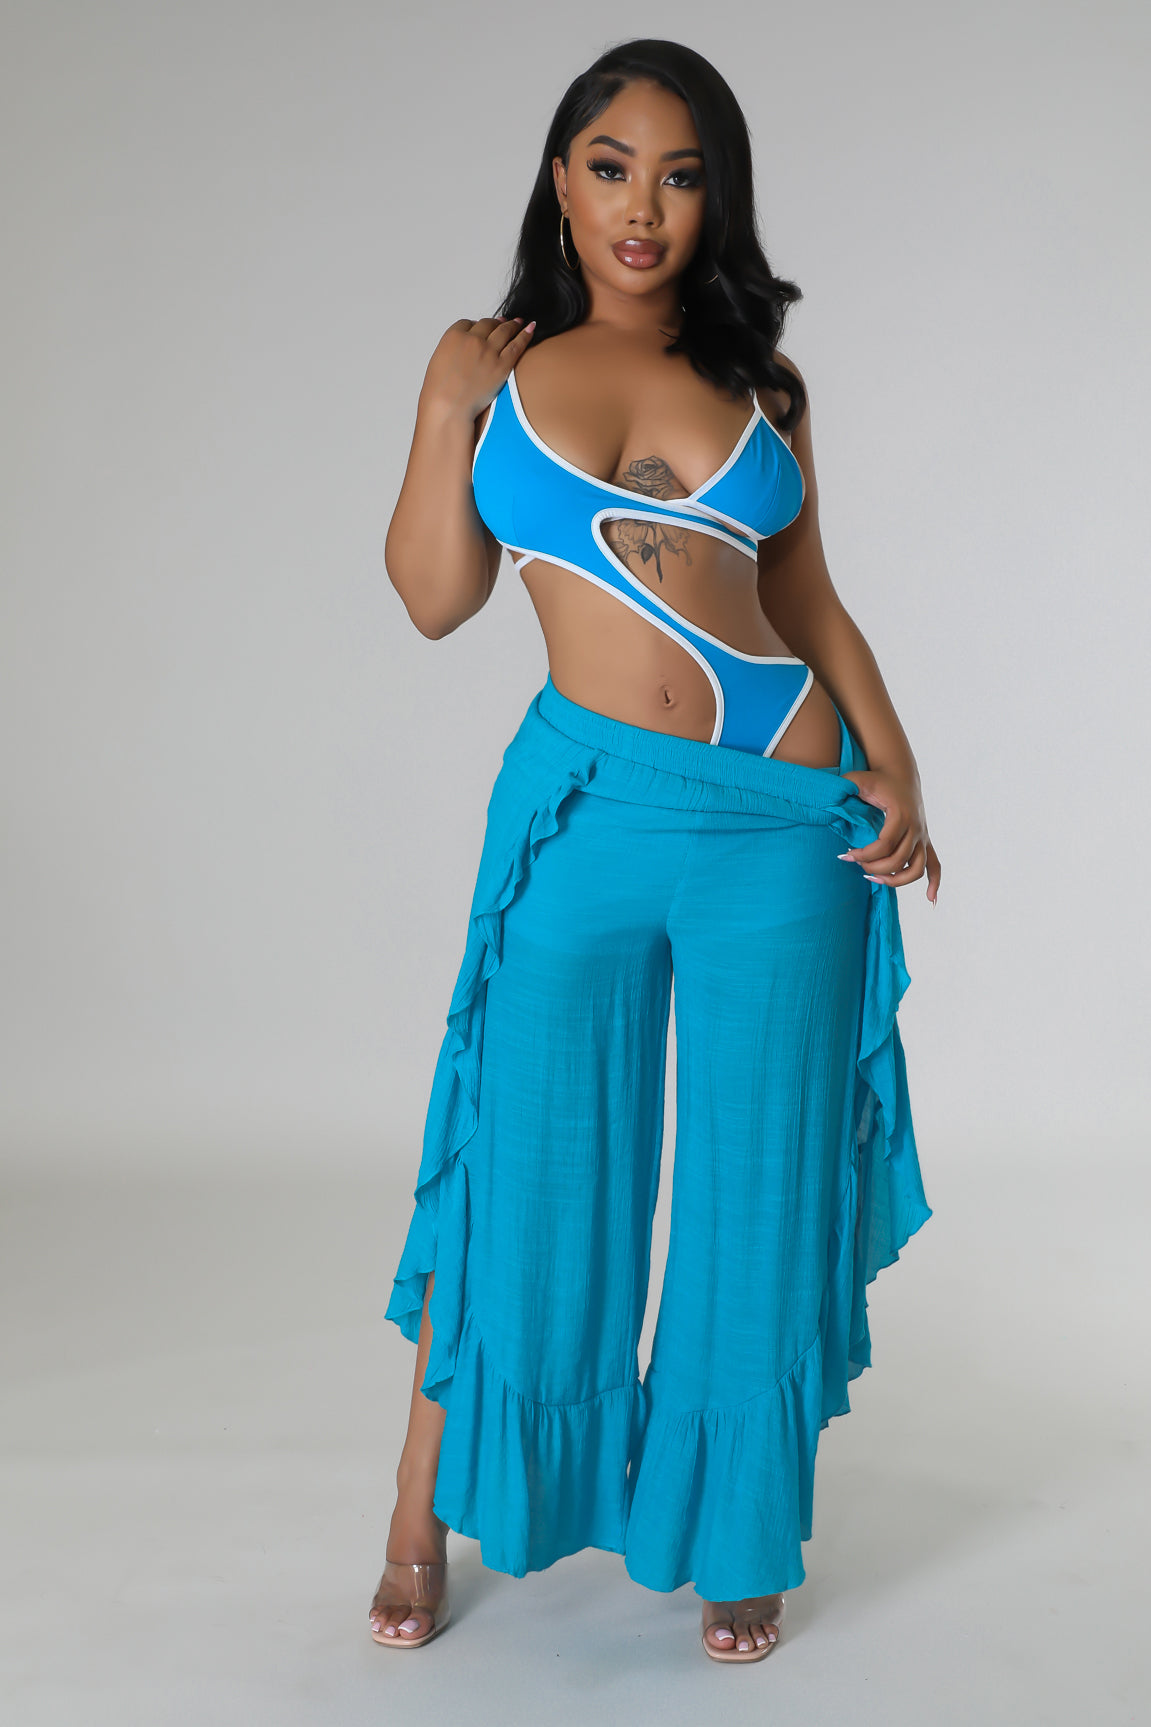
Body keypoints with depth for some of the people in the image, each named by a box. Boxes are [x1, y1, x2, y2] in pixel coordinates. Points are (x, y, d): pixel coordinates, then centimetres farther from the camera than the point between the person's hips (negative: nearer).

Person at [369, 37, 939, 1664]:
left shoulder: (757, 383, 11)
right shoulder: (491, 360, 7)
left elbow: (811, 601, 13)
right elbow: (435, 598, 1)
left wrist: (897, 768, 1)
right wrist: (452, 401, -4)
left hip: (788, 813, 2)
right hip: (588, 801, -1)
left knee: (760, 1185, 8)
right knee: (527, 1169, 5)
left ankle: (734, 1541, 26)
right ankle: (424, 1527, 25)